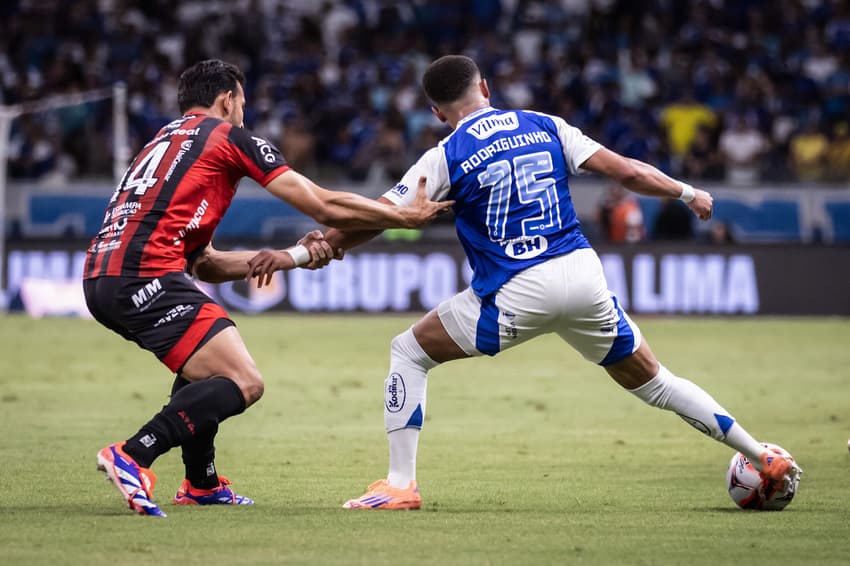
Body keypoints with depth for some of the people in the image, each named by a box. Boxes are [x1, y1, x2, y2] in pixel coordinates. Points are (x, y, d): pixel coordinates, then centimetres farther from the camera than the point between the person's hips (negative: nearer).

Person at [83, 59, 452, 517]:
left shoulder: (164, 142, 30)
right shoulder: (228, 136, 8)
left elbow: (203, 262, 27)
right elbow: (325, 206, 7)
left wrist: (293, 255, 27)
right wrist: (408, 215, 17)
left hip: (101, 281, 9)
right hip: (145, 277, -9)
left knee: (207, 361, 31)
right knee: (244, 383, -11)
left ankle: (201, 483, 30)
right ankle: (132, 458, -24)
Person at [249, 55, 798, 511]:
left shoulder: (447, 157, 0)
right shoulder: (545, 127, 10)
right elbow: (628, 172, 7)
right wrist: (688, 192, 24)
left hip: (515, 294, -4)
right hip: (583, 274, 4)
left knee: (409, 351, 13)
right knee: (651, 379, 19)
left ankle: (401, 483, 5)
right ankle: (764, 458, 19)